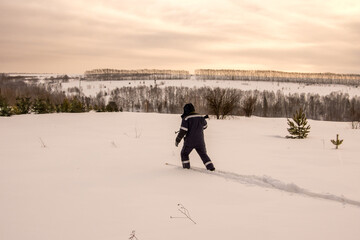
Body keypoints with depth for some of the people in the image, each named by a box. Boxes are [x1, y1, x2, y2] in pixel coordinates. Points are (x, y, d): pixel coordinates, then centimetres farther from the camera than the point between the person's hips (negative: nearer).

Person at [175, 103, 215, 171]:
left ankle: (186, 167, 14)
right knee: (203, 154, 17)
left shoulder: (186, 118, -12)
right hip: (200, 141, 4)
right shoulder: (201, 117, 3)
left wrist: (177, 140, -7)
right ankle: (210, 167, 7)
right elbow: (205, 126, 20)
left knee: (184, 153, 18)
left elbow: (183, 131, -15)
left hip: (190, 141, -4)